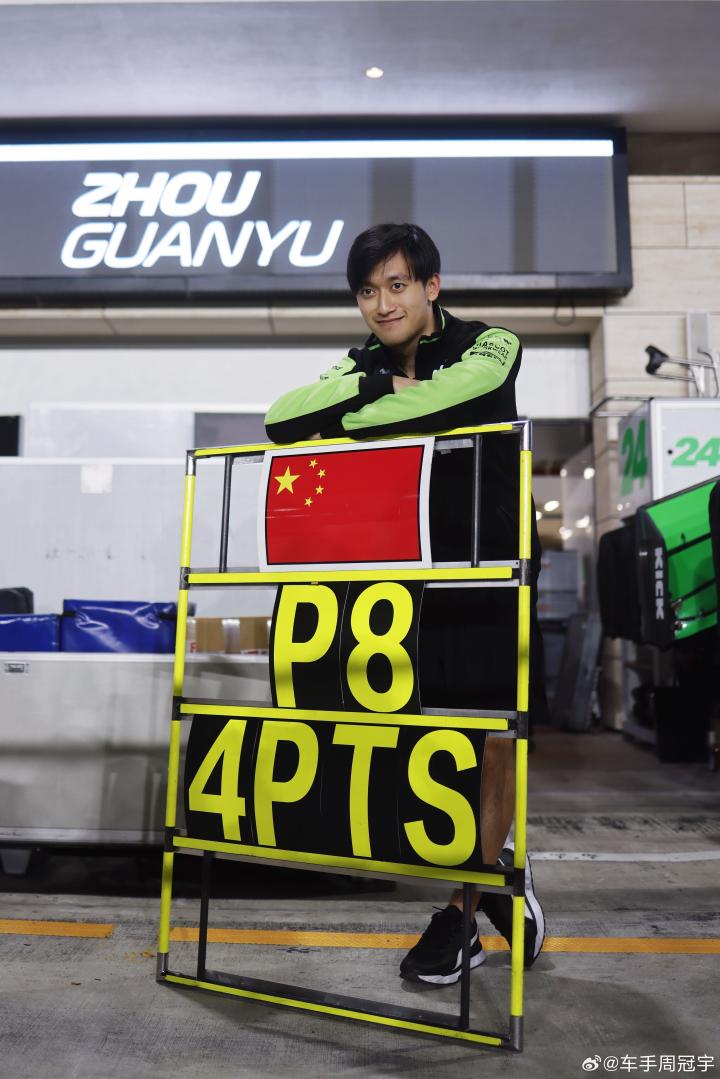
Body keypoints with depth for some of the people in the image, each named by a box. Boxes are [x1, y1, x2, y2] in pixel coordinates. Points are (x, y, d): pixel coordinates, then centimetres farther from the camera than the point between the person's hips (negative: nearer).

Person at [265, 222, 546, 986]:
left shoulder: (490, 344, -4)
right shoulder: (364, 366, 8)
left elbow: (457, 393, -28)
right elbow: (280, 420, -6)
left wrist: (350, 416, -18)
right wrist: (377, 389, -17)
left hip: (491, 575, -2)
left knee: (495, 742, 2)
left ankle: (462, 912, 20)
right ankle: (497, 874, 23)